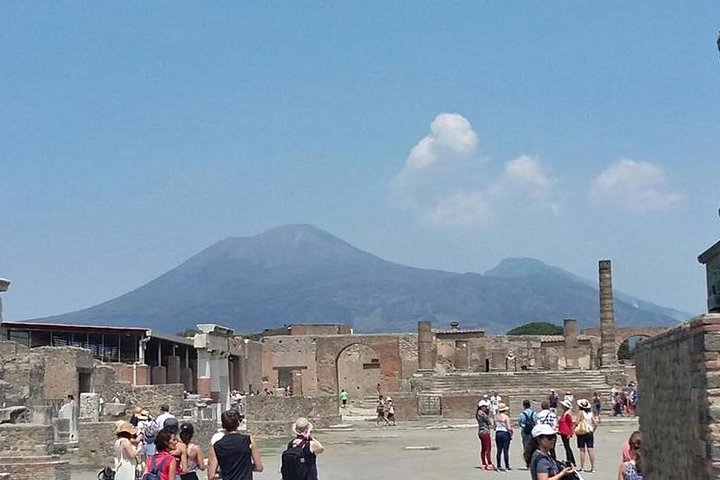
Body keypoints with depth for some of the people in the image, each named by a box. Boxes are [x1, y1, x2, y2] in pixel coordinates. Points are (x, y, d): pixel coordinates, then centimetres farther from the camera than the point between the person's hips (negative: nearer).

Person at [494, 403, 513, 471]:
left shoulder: (496, 417, 3)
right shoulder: (506, 417, -13)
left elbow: (495, 426, 7)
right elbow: (509, 428, -16)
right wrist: (511, 430, 5)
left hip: (498, 434, 5)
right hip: (505, 434, -5)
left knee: (499, 451, 8)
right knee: (506, 451, 0)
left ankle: (499, 466, 9)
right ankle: (507, 466, 3)